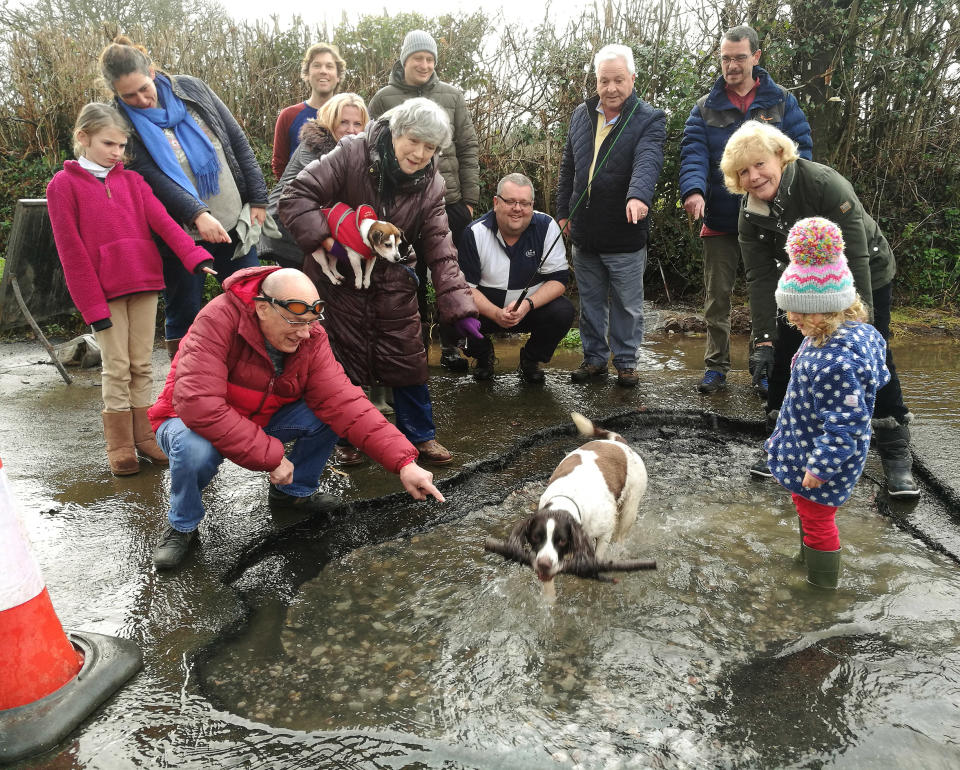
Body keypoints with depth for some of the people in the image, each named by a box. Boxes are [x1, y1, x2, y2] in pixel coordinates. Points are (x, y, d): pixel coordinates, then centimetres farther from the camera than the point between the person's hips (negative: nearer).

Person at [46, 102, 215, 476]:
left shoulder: (131, 180, 12)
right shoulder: (63, 185, 1)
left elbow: (163, 222, -3)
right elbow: (71, 250, -4)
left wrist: (196, 257, -20)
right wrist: (93, 304, -10)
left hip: (144, 283, 4)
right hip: (104, 290, -3)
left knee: (142, 364, 8)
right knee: (116, 367, 0)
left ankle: (144, 436, 18)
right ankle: (119, 445, 11)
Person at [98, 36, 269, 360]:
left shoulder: (191, 89, 2)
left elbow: (238, 142, 6)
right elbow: (152, 178, -17)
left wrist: (258, 199, 2)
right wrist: (198, 214, -30)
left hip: (236, 224, 3)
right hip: (182, 234, -3)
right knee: (184, 315, 6)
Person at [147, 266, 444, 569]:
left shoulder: (310, 338, -17)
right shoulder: (218, 321, -32)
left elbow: (344, 402, -23)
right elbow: (198, 405, -40)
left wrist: (403, 462, -33)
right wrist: (271, 456, -36)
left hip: (260, 420, 4)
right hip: (192, 422, -4)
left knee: (328, 414, -19)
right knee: (196, 450, -39)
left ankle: (293, 491, 9)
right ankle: (182, 524, -5)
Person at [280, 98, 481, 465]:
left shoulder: (430, 186, -6)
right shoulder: (352, 154, -16)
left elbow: (440, 250, -10)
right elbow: (296, 197, -17)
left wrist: (461, 308, -19)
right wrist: (327, 242, -27)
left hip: (393, 283, 3)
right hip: (340, 279, -2)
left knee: (408, 359, 4)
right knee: (346, 359, 4)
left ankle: (420, 434, 22)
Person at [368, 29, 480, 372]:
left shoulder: (451, 96, 6)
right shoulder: (384, 98, 3)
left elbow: (468, 149, 6)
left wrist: (470, 198, 1)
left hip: (450, 201, 1)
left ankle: (450, 345, 19)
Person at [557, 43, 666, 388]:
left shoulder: (650, 120, -6)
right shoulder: (581, 115, 9)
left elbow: (648, 161, -25)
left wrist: (638, 195, -44)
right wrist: (563, 211, 15)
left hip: (626, 237, -4)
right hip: (584, 234, 4)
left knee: (627, 306, 7)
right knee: (591, 303, 14)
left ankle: (626, 361, 23)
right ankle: (594, 358, 28)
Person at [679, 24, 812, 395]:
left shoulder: (781, 101, 4)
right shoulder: (705, 108, 4)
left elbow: (801, 149, 0)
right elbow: (693, 154, -9)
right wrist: (693, 190, -30)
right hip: (720, 220, 0)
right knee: (717, 296, 5)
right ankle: (716, 366, 15)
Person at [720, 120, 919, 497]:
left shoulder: (825, 184, -32)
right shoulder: (750, 212, -15)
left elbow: (855, 258, -33)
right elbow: (760, 278, -15)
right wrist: (764, 339, -22)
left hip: (868, 276, -4)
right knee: (784, 355, -2)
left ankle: (896, 455, 8)